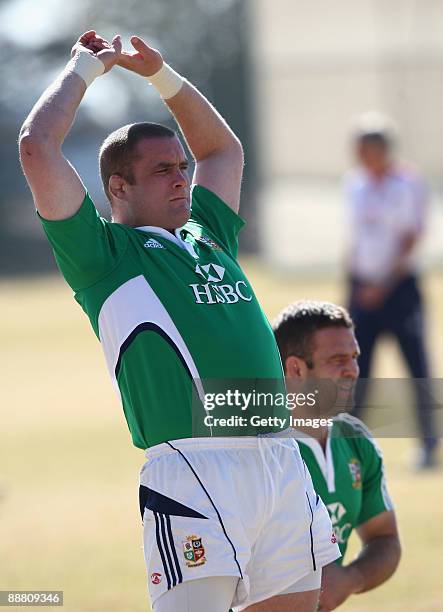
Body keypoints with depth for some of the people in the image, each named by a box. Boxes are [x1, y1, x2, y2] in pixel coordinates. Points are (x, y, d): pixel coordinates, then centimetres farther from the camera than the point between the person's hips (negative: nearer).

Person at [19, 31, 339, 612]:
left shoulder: (207, 237, 25)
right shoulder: (105, 252, 6)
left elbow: (224, 148, 42)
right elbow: (37, 147, -1)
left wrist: (160, 72, 33)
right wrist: (87, 65, 13)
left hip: (284, 468, 7)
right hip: (195, 468, -7)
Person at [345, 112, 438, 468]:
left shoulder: (408, 185, -8)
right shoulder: (354, 184, 9)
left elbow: (411, 239, -11)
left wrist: (385, 284, -16)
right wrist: (351, 280, 12)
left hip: (400, 286, -5)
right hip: (364, 287, 5)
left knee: (417, 368, -2)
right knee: (356, 369, 1)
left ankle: (429, 443, 7)